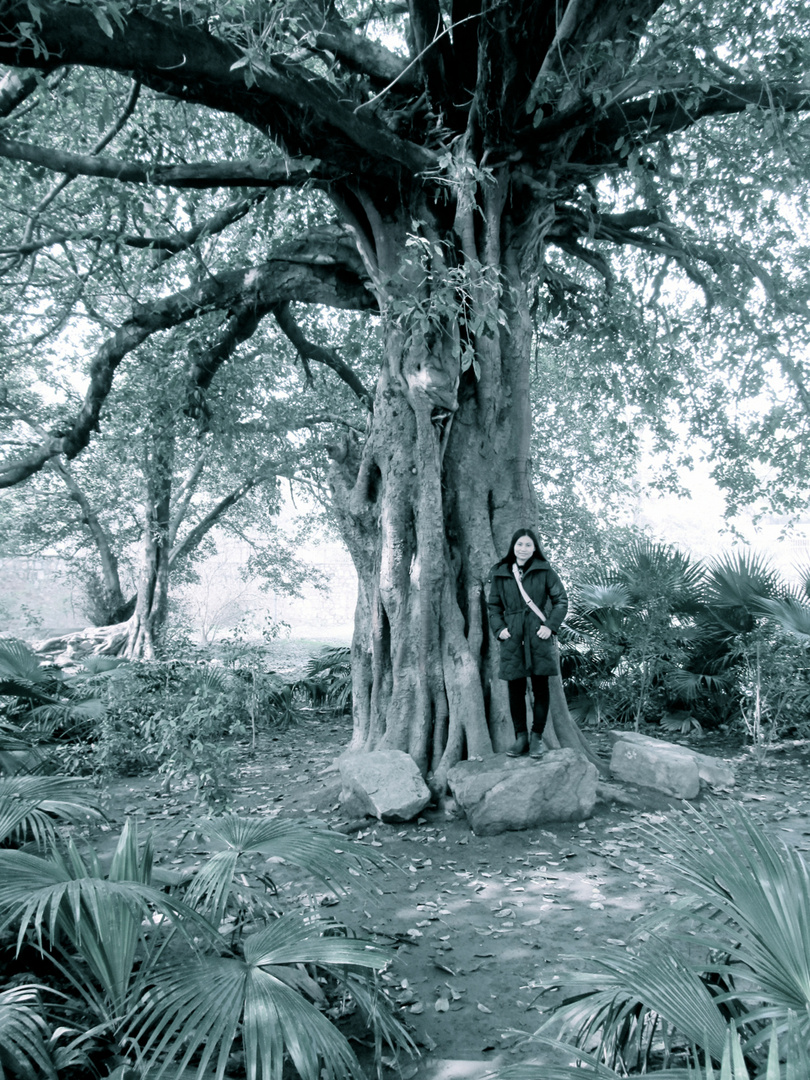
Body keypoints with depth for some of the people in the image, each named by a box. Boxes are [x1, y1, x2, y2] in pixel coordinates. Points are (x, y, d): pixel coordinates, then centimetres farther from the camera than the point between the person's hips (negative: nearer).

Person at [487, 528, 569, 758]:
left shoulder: (544, 571, 2)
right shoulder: (500, 574, 7)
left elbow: (561, 600, 4)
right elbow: (493, 605, 14)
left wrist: (551, 626, -7)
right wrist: (499, 628, -1)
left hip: (539, 638, -1)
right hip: (512, 639, 1)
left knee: (540, 688, 3)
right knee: (515, 689, 4)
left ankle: (537, 737, 15)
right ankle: (520, 737, 17)